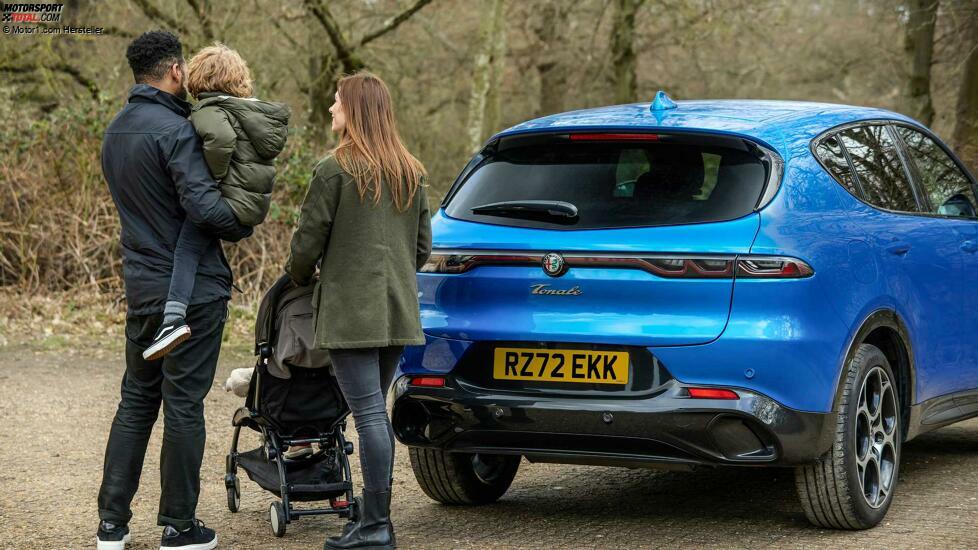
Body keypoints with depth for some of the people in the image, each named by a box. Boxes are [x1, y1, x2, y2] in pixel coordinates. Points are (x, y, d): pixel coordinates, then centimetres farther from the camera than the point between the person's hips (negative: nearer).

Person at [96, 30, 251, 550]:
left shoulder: (115, 132, 11)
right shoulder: (173, 130, -17)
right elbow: (202, 204, -26)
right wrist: (243, 225, -7)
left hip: (140, 286, 8)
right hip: (191, 288, -8)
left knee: (136, 400, 14)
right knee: (184, 405, 0)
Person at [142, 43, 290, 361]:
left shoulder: (208, 110, -8)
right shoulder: (254, 109, 19)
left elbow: (220, 137, -29)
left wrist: (215, 176, -16)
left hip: (232, 201, -9)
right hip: (258, 203, 9)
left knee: (187, 247, -12)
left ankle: (174, 318, -27)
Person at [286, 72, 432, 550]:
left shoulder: (335, 170, -10)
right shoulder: (411, 173, 12)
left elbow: (308, 240, -7)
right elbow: (422, 245, 17)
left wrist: (300, 278, 13)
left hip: (351, 312, -7)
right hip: (397, 312, 7)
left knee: (369, 413, -8)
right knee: (376, 411, 14)